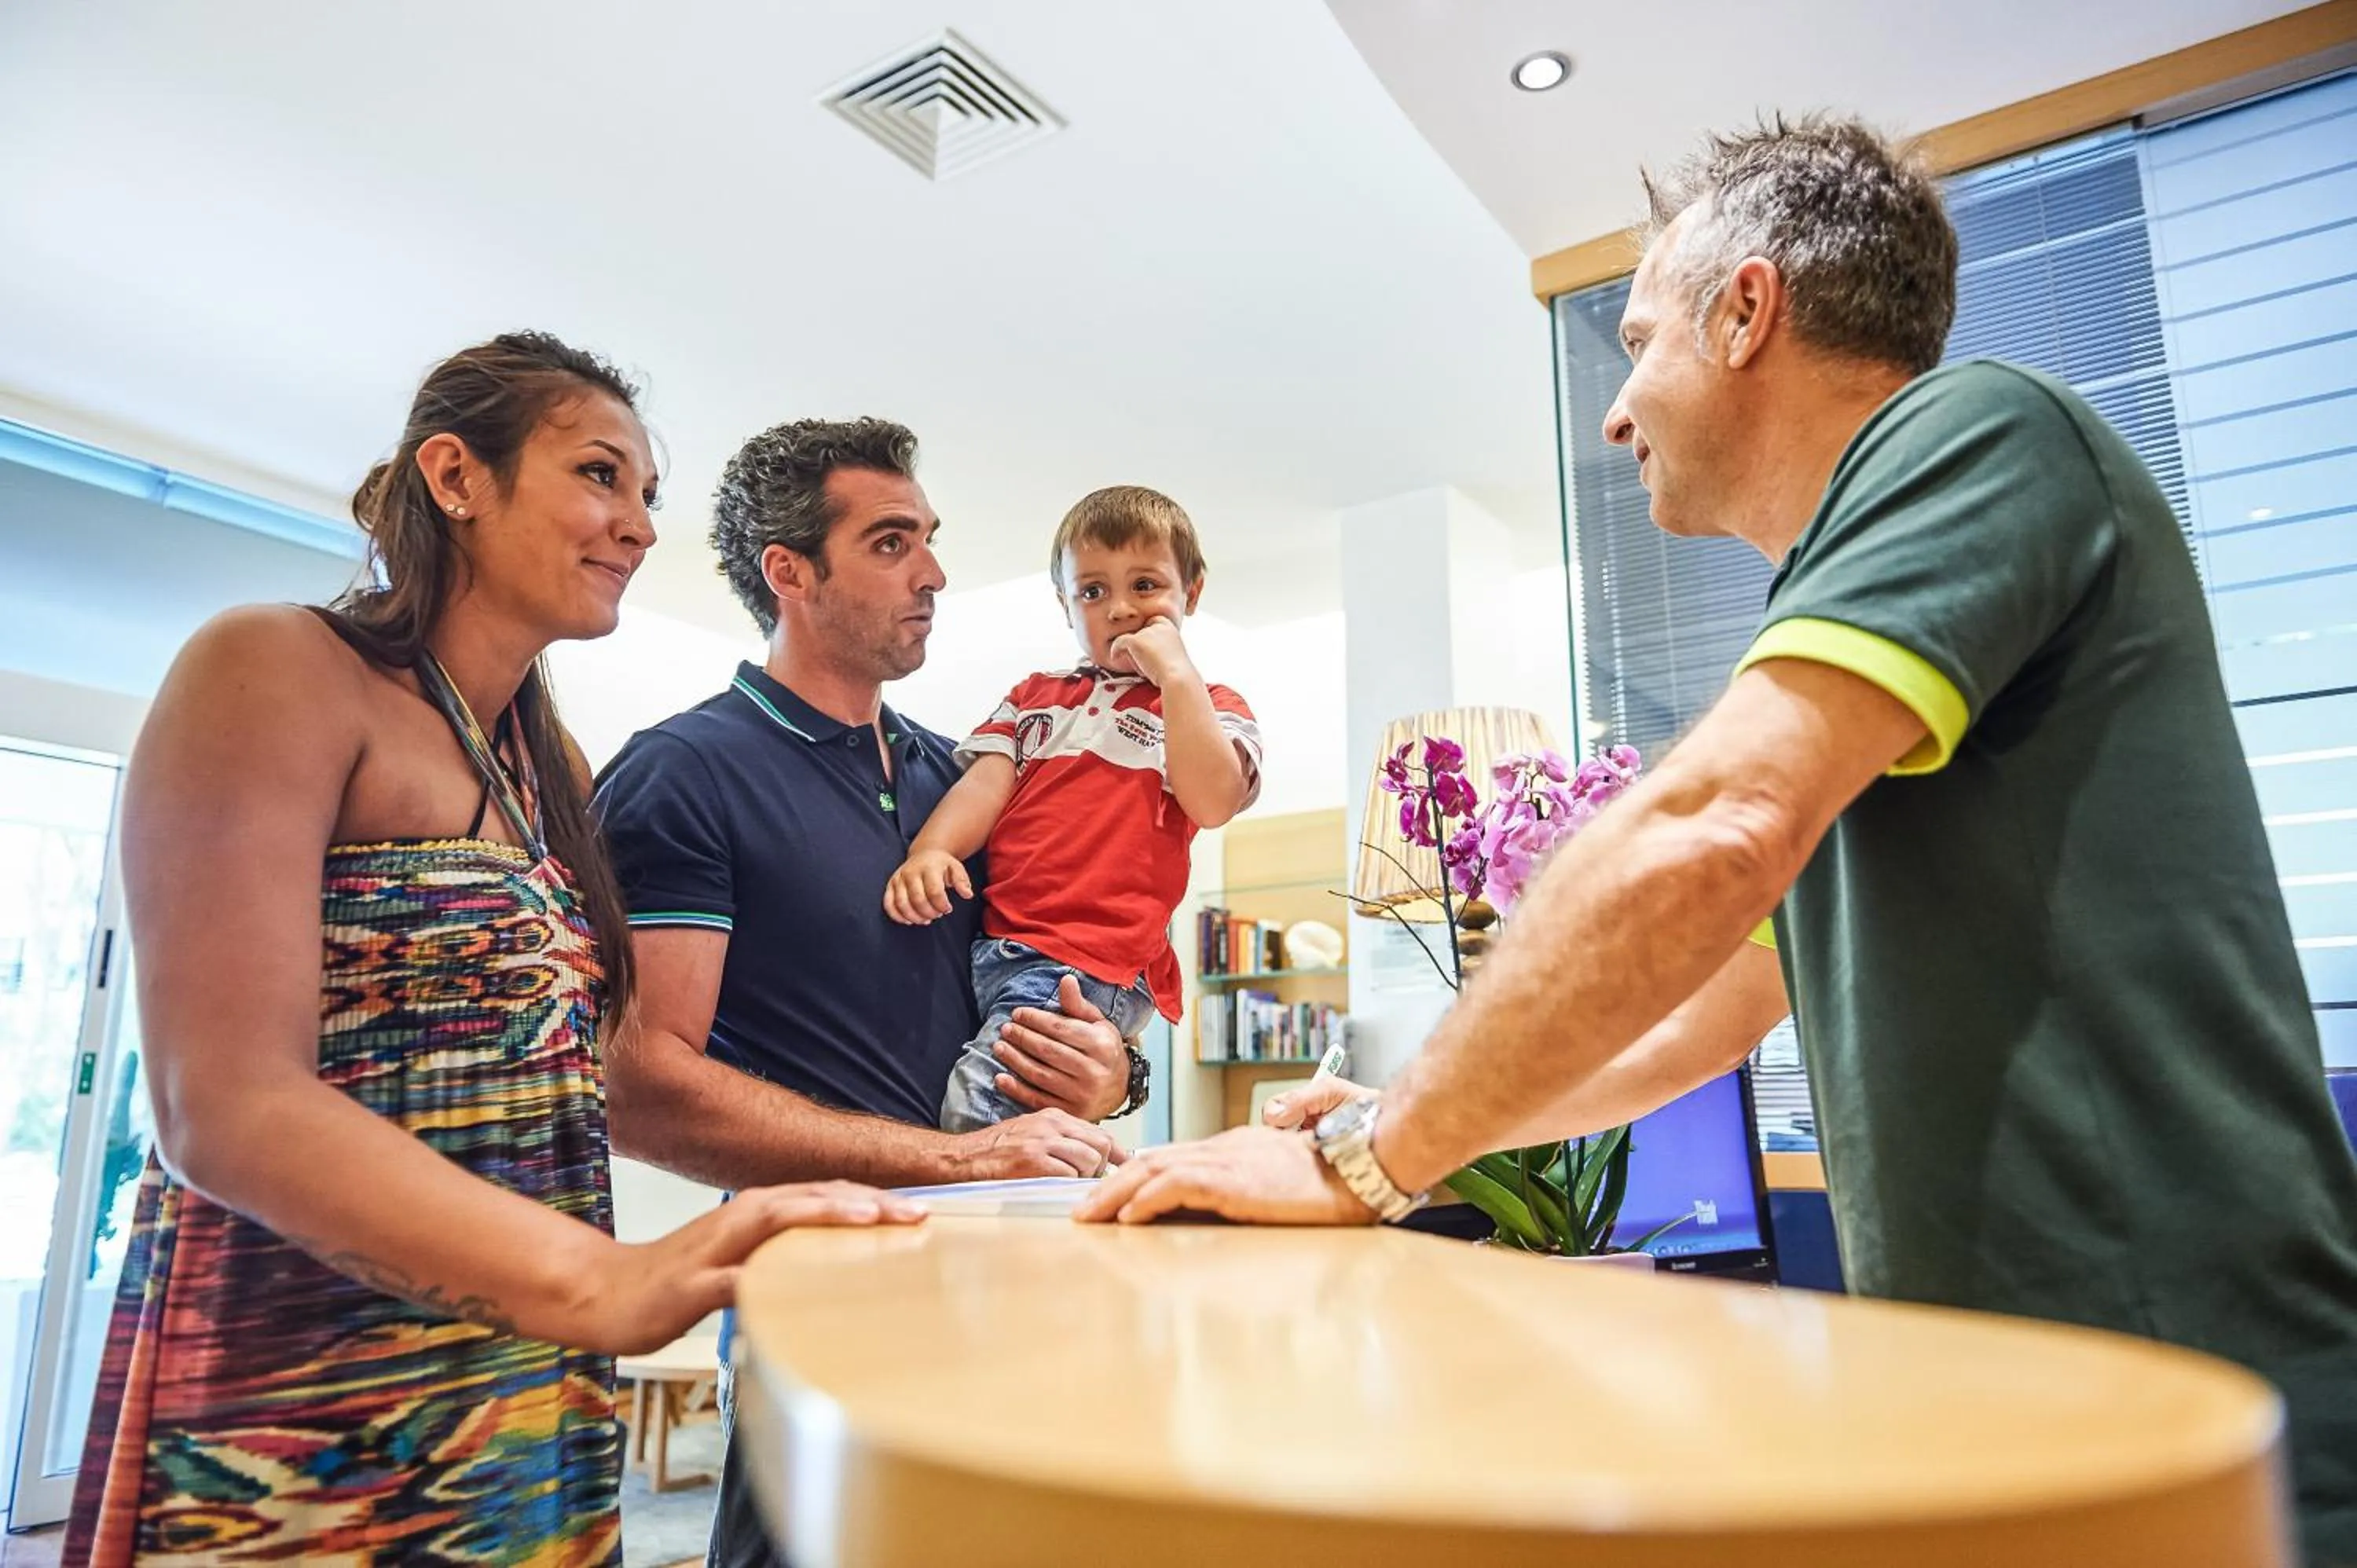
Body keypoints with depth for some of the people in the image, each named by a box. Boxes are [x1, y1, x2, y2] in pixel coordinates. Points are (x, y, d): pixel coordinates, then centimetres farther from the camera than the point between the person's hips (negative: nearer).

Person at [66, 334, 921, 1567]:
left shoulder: (552, 766, 12)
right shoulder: (277, 671, -10)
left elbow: (601, 1083, 11)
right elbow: (229, 1105, -21)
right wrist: (603, 1282, -34)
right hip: (302, 1427, -7)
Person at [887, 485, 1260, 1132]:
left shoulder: (1206, 707, 13)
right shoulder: (1035, 695, 25)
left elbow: (1212, 801, -8)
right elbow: (986, 784, 9)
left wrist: (1176, 672, -6)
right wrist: (930, 850, -11)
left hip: (1089, 962, -6)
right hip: (980, 939, 6)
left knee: (978, 1097, -24)